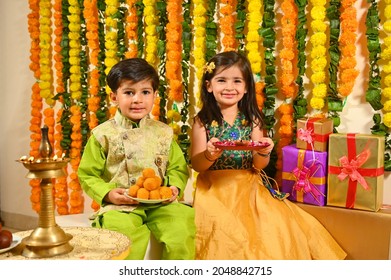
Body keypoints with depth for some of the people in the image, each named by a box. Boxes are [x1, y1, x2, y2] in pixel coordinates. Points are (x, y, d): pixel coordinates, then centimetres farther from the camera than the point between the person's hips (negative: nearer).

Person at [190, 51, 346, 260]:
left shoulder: (251, 120, 4)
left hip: (249, 188, 3)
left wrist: (263, 153, -19)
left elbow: (259, 165, 3)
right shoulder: (203, 121, -2)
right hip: (215, 190, -2)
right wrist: (209, 155, -26)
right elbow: (196, 164, -4)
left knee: (275, 226, -16)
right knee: (230, 232, -25)